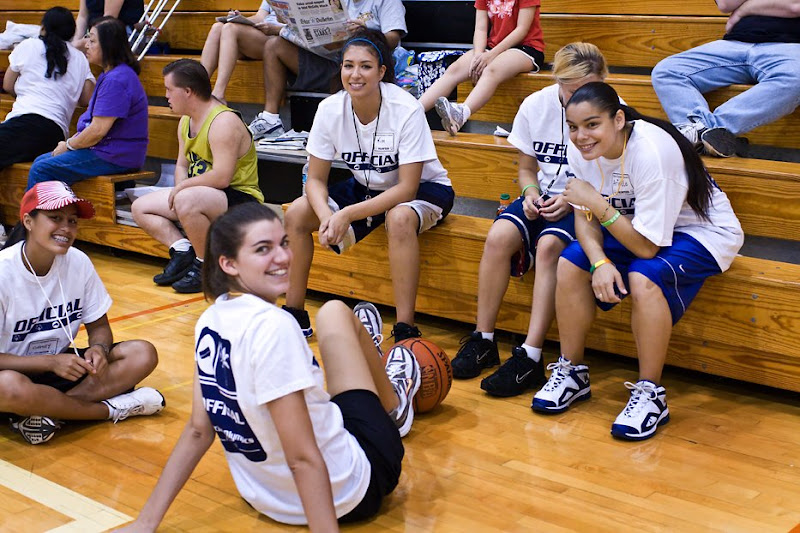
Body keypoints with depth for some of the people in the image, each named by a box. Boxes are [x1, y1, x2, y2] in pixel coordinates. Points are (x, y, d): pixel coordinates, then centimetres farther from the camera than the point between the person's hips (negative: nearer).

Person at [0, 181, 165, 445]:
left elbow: (99, 326, 5)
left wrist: (98, 349, -18)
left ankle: (48, 411, -22)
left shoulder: (78, 263, -6)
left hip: (59, 361, 5)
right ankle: (113, 408, -19)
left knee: (143, 354, -14)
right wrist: (51, 362, -29)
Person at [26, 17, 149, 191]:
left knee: (40, 170, -12)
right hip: (107, 150, 11)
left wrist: (69, 145, -7)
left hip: (114, 157, -11)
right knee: (40, 162, 14)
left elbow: (98, 130, -23)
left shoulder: (116, 80, -21)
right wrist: (70, 142, 6)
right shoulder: (110, 75, 16)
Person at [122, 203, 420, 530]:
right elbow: (302, 459, -31)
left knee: (332, 316, 24)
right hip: (347, 495, -7)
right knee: (337, 315, 11)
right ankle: (394, 405, 41)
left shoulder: (209, 323, -6)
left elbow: (198, 431, -2)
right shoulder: (273, 326, -31)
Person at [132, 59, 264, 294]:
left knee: (186, 201, -39)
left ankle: (206, 266, -18)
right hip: (201, 195, 10)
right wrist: (179, 190, -5)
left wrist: (182, 188, -18)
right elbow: (182, 165, 16)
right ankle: (182, 250, -6)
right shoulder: (186, 121, 9)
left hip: (239, 198, -10)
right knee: (140, 208, 6)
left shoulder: (224, 122, -22)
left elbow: (221, 177, -30)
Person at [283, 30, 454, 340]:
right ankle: (294, 313, 4)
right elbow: (316, 179, -9)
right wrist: (326, 215, -32)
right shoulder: (330, 109, -15)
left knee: (399, 218, -38)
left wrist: (347, 214, -35)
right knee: (296, 213, -12)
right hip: (367, 187, 5)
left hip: (422, 188, -5)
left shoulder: (406, 110, -28)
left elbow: (407, 189, -28)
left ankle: (405, 330, -30)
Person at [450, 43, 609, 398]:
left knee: (549, 245, -32)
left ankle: (530, 357, -30)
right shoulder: (535, 106, -1)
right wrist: (531, 194, -9)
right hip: (544, 196, 4)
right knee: (499, 236, -24)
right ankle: (483, 341, -12)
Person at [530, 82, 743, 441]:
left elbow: (646, 246, -30)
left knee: (643, 279, -34)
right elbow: (585, 217, -6)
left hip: (700, 232, -7)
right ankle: (571, 373, 4)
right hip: (635, 223, 7)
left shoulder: (652, 152, -34)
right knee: (571, 264, -14)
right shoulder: (581, 149, -14)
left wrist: (598, 204, -33)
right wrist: (600, 262, -25)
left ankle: (650, 394, -17)